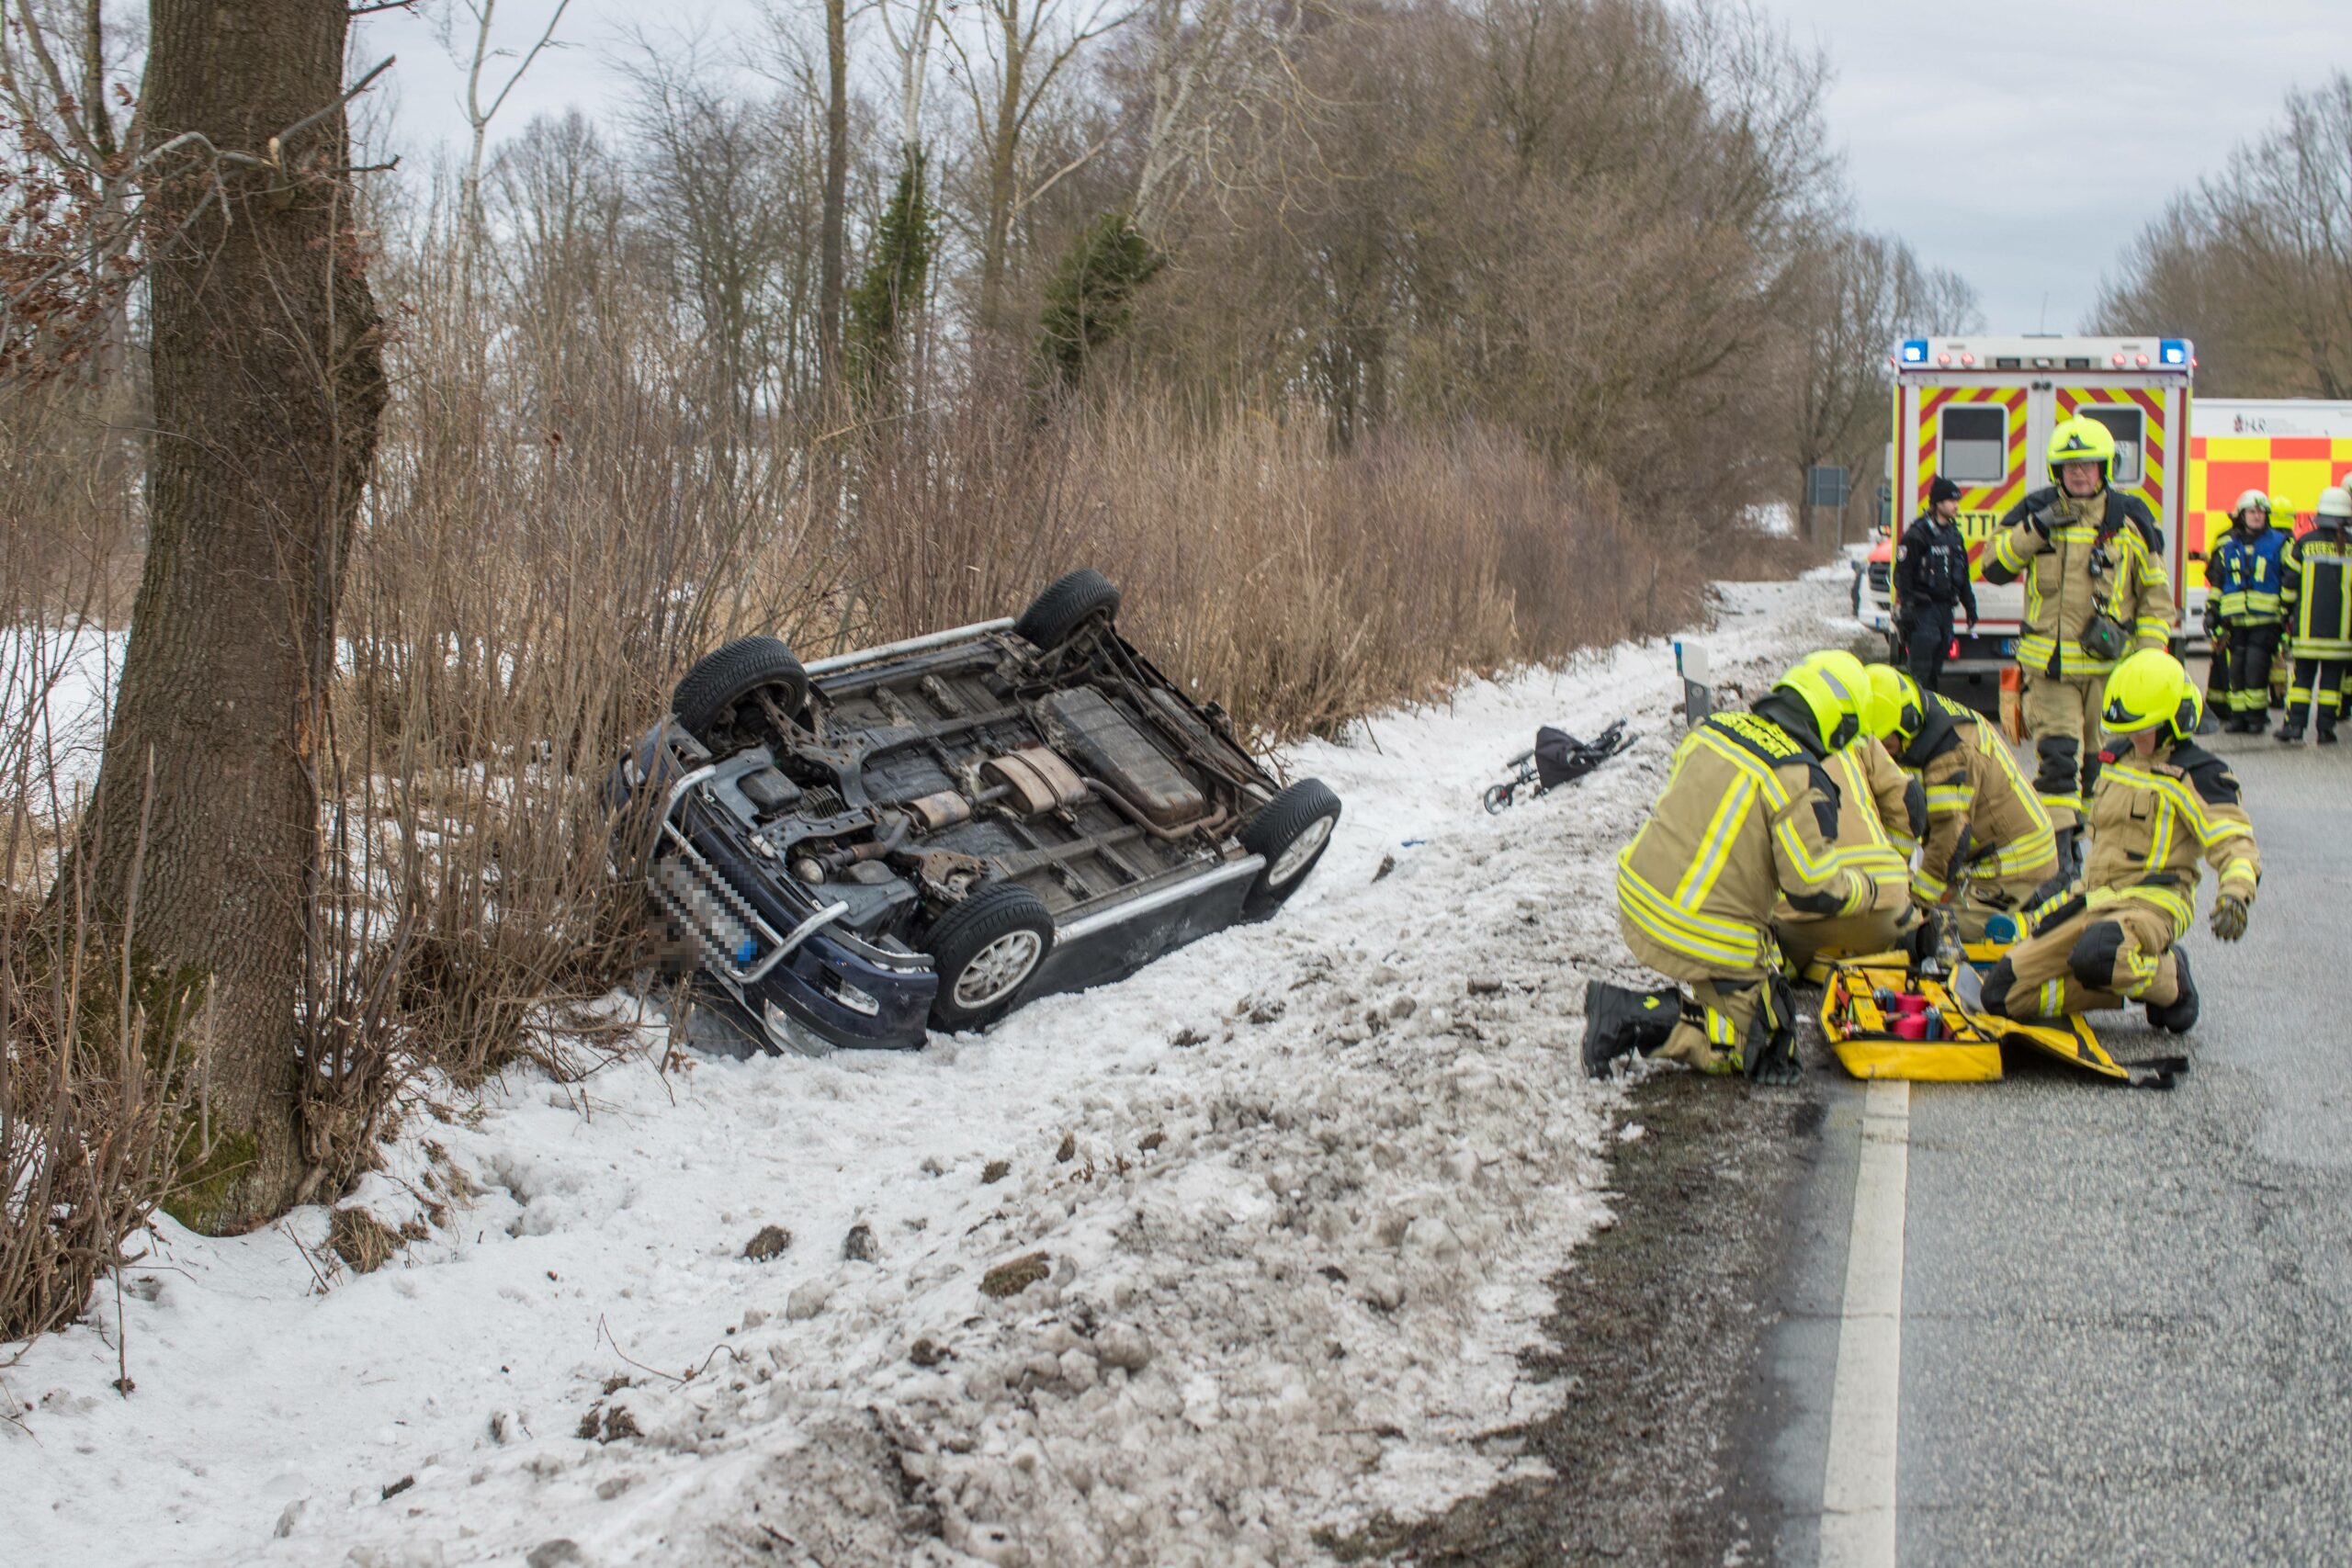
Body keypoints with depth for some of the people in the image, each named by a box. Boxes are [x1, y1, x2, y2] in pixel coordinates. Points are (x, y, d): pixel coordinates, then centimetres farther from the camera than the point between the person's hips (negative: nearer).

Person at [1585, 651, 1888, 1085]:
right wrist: (1868, 890, 3)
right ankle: (1639, 1021, -11)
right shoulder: (1801, 783, -19)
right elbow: (1816, 890, -17)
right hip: (1708, 942, -8)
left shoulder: (1711, 727, 2)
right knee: (1762, 1051, 6)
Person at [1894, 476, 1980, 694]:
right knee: (1920, 668, -12)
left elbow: (1963, 576, 24)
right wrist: (1906, 608, -18)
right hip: (1922, 608, -8)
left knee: (1936, 667, 10)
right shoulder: (1918, 533, -9)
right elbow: (1903, 574, -12)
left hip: (1945, 608, 8)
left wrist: (1970, 606, 20)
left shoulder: (1954, 534, 16)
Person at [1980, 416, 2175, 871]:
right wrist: (2033, 530, -11)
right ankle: (2058, 850, -12)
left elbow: (2156, 592, 9)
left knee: (2099, 762, 6)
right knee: (2057, 757, -12)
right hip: (2050, 664, -1)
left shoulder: (2130, 519, 4)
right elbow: (1994, 568, 4)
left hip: (2111, 664, 1)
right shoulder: (2037, 510, 5)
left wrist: (2149, 655, 1)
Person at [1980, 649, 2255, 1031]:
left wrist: (2236, 895, -35)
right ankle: (2127, 985, 5)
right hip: (2094, 900, 8)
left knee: (2095, 956, -43)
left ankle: (2171, 982, -8)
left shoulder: (2196, 775, -6)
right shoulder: (2118, 762, 18)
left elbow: (2236, 844, -16)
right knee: (2003, 993, -6)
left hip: (2152, 903, -8)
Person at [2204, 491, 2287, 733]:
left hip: (2265, 619, -3)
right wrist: (2211, 611, 13)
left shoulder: (2279, 544, 7)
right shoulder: (2226, 545, 13)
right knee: (2234, 668, 0)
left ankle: (2256, 716, -3)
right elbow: (2215, 581, 18)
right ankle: (2236, 715, 7)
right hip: (2233, 619, 3)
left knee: (2256, 667, -10)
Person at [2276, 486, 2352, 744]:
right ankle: (2325, 729, 3)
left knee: (2302, 676, 6)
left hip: (2306, 626, 0)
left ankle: (2294, 723, -1)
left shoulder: (2304, 544, -1)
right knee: (2331, 680, 5)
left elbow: (2289, 583, 2)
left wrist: (2286, 613, 13)